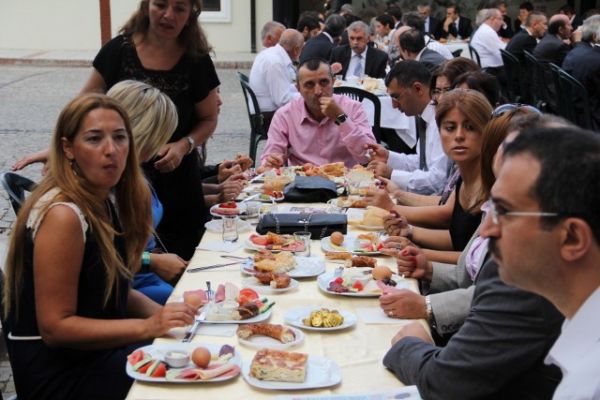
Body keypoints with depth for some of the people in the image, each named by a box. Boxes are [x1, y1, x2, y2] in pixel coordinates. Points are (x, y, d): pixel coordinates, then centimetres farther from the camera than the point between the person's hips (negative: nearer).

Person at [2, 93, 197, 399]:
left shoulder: (107, 199, 6)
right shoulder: (63, 216, -21)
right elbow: (55, 327, -21)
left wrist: (161, 313, -4)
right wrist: (147, 327, -25)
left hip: (102, 348, 8)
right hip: (60, 373, -8)